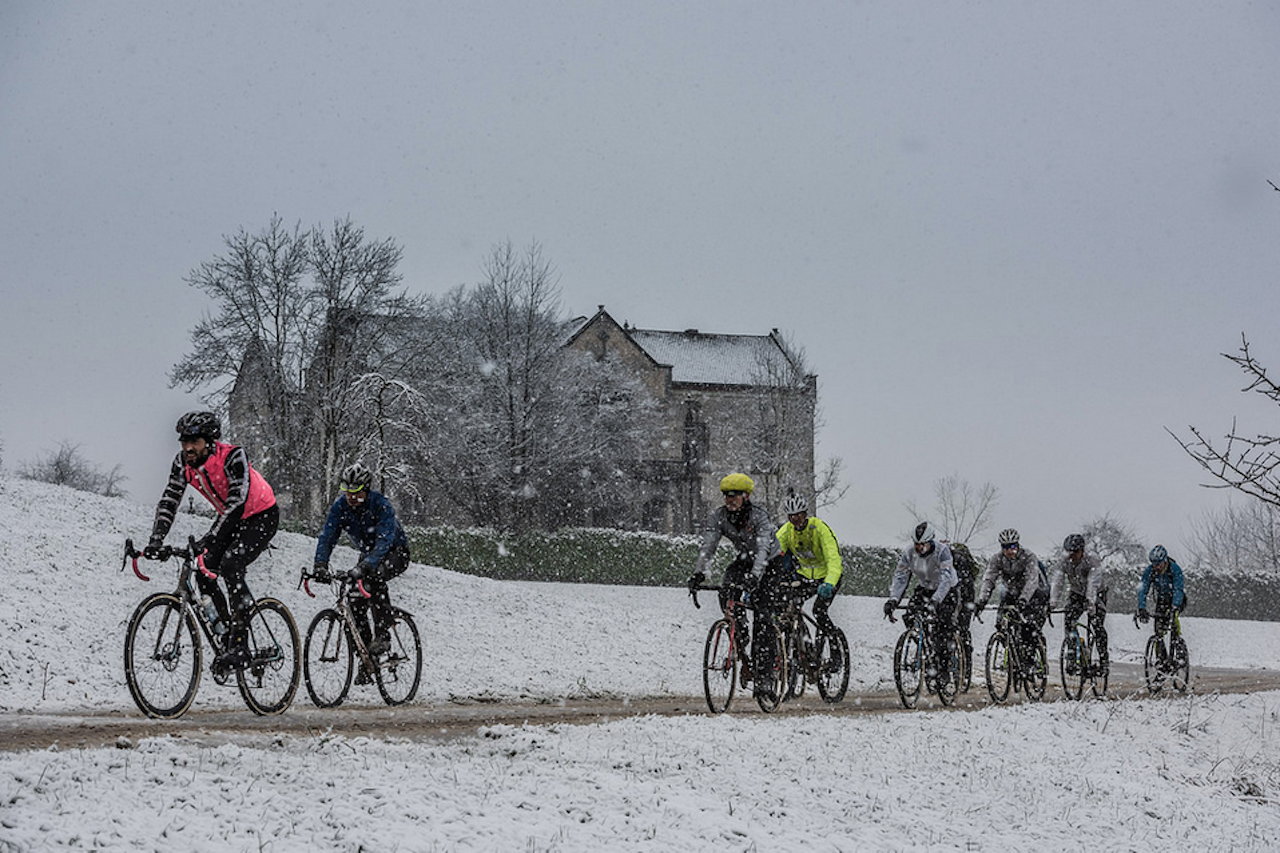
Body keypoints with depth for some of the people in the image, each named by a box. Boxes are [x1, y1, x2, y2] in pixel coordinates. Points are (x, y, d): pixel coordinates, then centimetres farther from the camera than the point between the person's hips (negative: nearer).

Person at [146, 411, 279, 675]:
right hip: (230, 519, 7)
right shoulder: (183, 462, -13)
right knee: (204, 572, -11)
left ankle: (240, 645, -22)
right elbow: (168, 502, -13)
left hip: (261, 517, -7)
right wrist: (155, 541, -27)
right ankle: (228, 635, 3)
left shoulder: (233, 456, -31)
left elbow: (237, 501, -40)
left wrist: (209, 540, -49)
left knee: (230, 566, -27)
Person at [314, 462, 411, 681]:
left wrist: (365, 566, -55)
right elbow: (327, 537, -21)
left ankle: (383, 634, -27)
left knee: (374, 575, -37)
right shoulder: (340, 507, -15)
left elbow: (384, 540, -41)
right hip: (368, 553, 5)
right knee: (355, 600, -14)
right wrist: (320, 564, -39)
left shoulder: (381, 505, -30)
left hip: (396, 552, -5)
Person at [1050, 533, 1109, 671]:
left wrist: (1090, 602, -53)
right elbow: (1057, 583, -24)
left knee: (1097, 625, -17)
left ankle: (1104, 658, -7)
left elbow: (1093, 583, -38)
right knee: (1068, 618, -18)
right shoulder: (1063, 564, -15)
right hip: (1076, 594, 4)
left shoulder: (1092, 562, -27)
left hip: (1096, 595, -4)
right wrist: (1053, 602, -39)